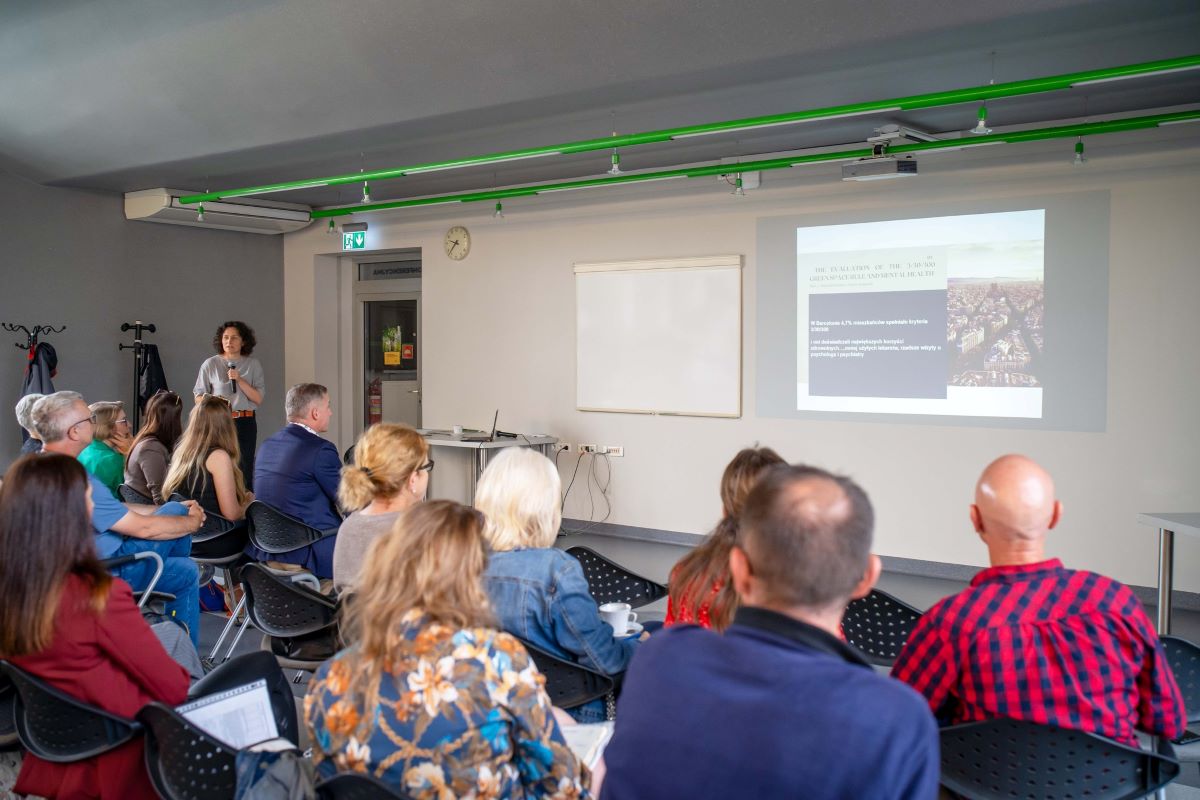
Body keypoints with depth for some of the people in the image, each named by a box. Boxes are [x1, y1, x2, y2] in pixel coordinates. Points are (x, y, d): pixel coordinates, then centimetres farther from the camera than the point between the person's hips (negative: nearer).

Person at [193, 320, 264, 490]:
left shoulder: (253, 365, 8)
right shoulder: (210, 364, 7)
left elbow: (258, 399, 1)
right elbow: (198, 398, 9)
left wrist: (240, 380, -9)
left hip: (245, 422, 0)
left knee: (244, 469, -4)